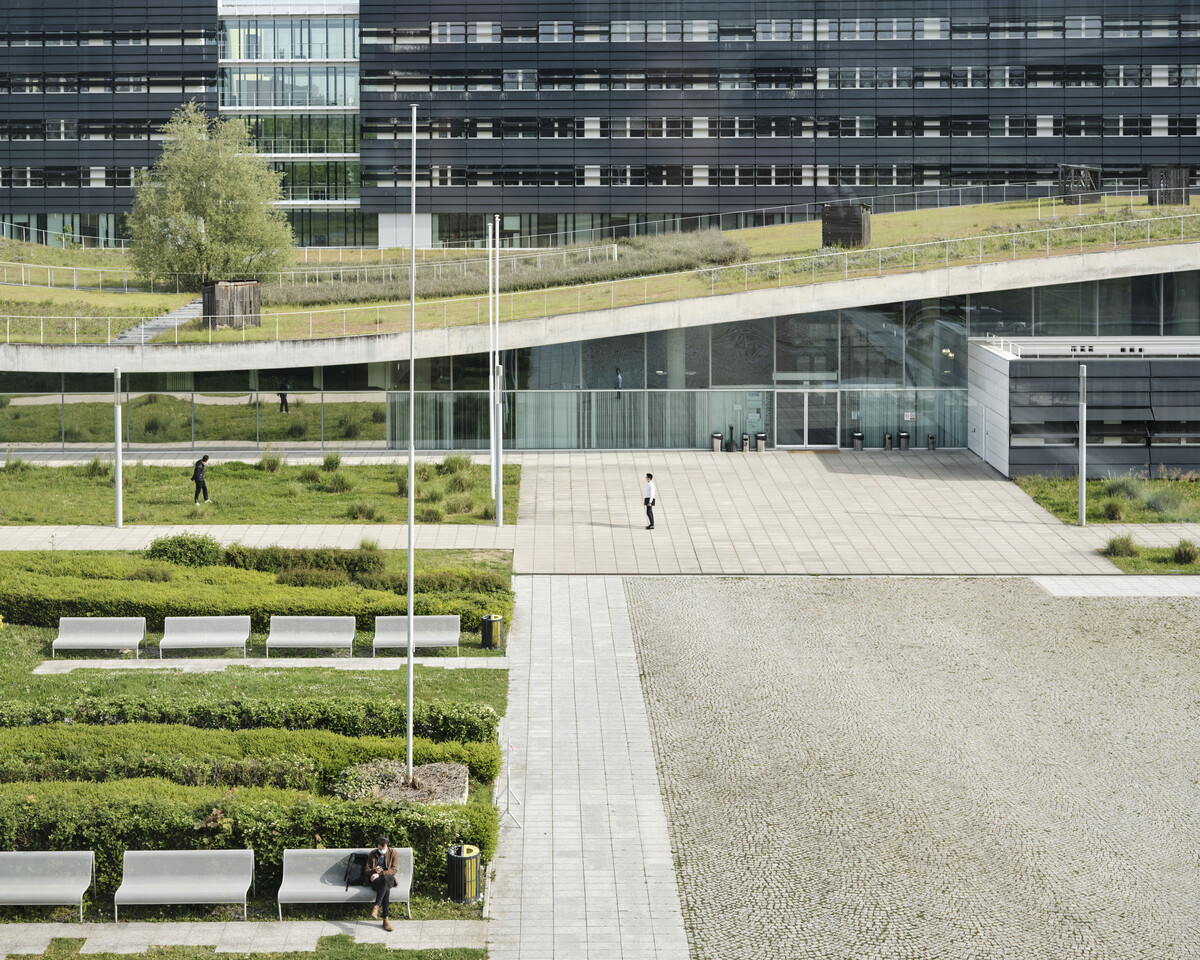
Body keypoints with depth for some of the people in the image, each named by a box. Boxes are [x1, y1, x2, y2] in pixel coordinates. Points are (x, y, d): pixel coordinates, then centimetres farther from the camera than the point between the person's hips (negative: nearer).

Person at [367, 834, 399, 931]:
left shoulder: (393, 853, 8)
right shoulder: (373, 854, 14)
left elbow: (394, 869, -3)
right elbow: (367, 870, 14)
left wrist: (380, 874, -15)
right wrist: (374, 870, -10)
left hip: (388, 878, 0)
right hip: (375, 880, 0)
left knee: (385, 879, -43)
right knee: (386, 889, -39)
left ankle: (376, 907, -54)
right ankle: (385, 919, -50)